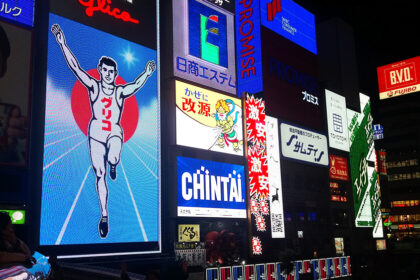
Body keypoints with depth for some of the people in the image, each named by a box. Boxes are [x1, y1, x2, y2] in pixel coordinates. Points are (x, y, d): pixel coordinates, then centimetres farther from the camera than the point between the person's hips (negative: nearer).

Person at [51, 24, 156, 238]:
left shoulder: (120, 91, 5)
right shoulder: (93, 86, 2)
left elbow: (136, 85, -6)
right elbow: (75, 67, -5)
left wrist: (146, 74, -18)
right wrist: (62, 43, -11)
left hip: (115, 132, -1)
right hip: (96, 133, 1)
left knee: (113, 159, -32)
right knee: (99, 175, 0)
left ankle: (113, 165, 9)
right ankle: (104, 215, 11)